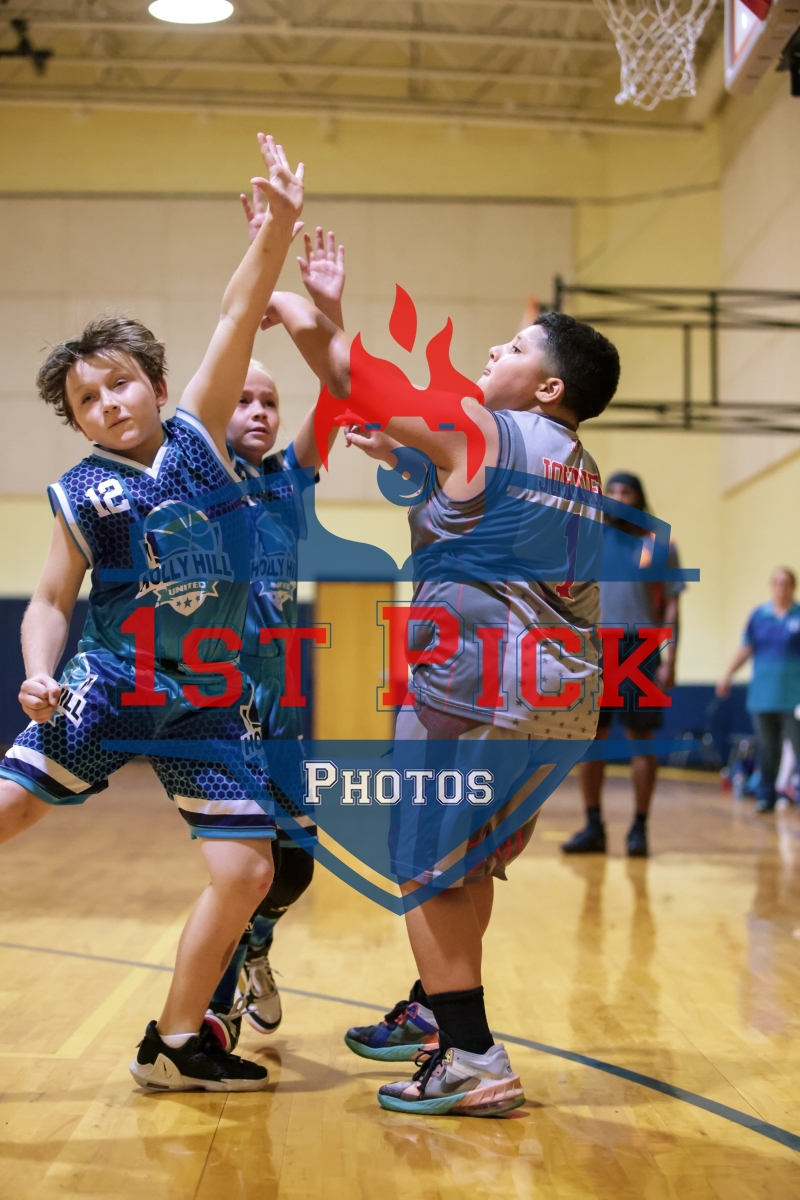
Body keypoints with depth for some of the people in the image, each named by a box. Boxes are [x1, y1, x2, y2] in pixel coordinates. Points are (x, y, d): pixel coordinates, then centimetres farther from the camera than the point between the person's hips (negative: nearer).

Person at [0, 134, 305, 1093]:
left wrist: (277, 224, -15)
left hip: (208, 701, 2)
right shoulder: (81, 495, -1)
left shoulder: (196, 436, 2)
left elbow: (238, 316, -5)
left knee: (247, 869, -3)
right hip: (106, 688, -2)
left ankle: (173, 1042, 14)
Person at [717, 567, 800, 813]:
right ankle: (766, 797, 17)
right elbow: (746, 649, 13)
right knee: (767, 749, 8)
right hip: (764, 695, 3)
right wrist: (728, 675, 11)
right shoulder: (759, 615, 7)